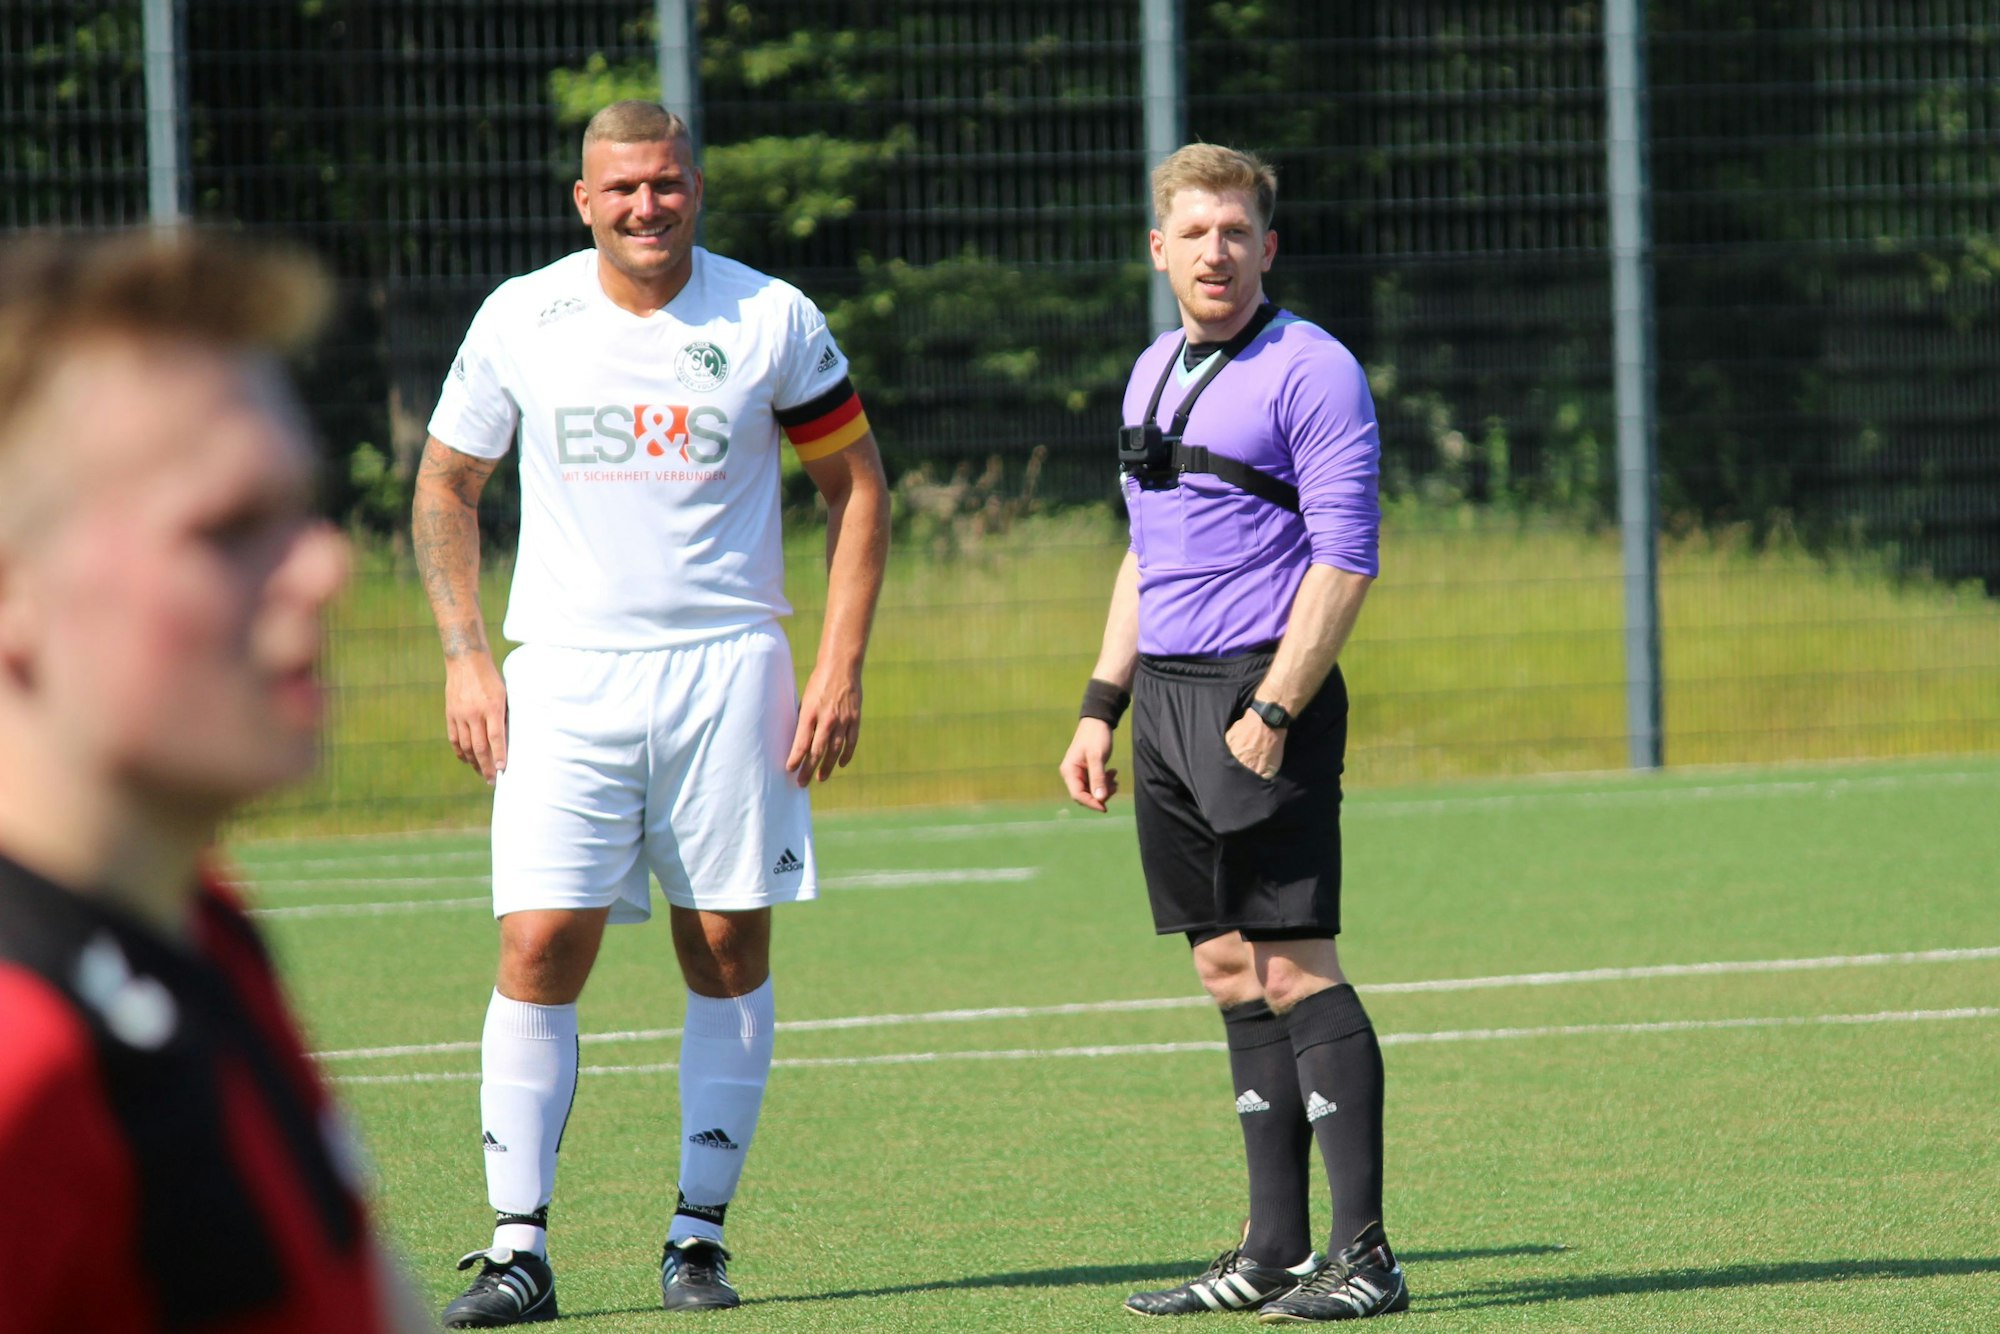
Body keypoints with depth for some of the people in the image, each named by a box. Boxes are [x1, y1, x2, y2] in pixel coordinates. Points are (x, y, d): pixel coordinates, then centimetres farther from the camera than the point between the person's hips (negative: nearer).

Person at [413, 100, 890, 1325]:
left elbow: (857, 482, 8)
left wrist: (841, 666, -1)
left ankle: (701, 1233, 11)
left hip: (727, 668, 0)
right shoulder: (521, 320, 2)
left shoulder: (772, 320, 0)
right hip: (564, 671, 0)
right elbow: (447, 486, 13)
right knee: (542, 945, -11)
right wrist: (466, 658, 2)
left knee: (729, 948, 0)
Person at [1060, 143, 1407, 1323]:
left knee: (1295, 968, -10)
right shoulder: (1153, 374, 16)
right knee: (1231, 973, 8)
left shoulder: (1312, 371, -9)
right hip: (1169, 696, 8)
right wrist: (1103, 707, 17)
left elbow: (1345, 560, -13)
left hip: (1264, 695, -8)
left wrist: (1273, 711, -19)